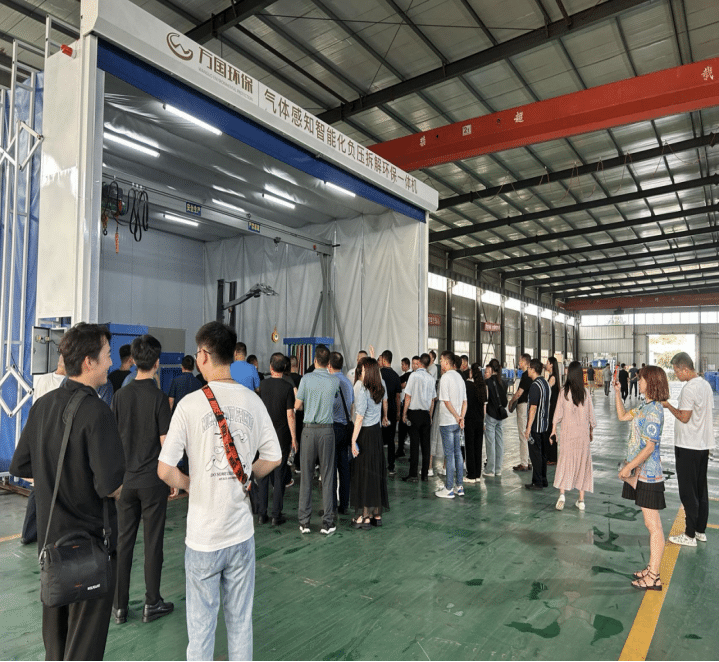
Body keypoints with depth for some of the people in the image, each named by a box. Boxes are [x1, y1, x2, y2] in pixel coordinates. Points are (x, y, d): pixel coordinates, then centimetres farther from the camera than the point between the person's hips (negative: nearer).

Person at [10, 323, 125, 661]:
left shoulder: (42, 405, 0)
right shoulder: (96, 412, -25)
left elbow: (20, 468, 9)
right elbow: (109, 486, -28)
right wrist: (119, 489, -7)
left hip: (50, 535, 8)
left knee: (54, 635, 26)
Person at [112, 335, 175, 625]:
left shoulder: (120, 396, 0)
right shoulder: (159, 397, -13)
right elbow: (166, 442, -11)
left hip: (125, 479, 4)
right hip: (153, 481, -4)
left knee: (123, 542, 13)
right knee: (153, 543, 8)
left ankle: (120, 606, 23)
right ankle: (152, 604, 19)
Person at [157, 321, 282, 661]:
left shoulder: (190, 403, -13)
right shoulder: (252, 401, -4)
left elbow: (165, 470, -14)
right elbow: (273, 458, 1)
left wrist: (190, 485, 4)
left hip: (203, 534, -3)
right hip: (242, 531, 3)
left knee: (201, 623, 15)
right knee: (241, 620, 19)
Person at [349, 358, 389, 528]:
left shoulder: (363, 391, -17)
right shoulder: (380, 390, 3)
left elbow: (359, 419, -18)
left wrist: (353, 441, -15)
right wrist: (374, 362, 36)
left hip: (365, 434, -7)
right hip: (377, 432, 7)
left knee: (363, 472, 1)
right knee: (377, 471, 13)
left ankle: (364, 517, 7)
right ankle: (377, 515, 22)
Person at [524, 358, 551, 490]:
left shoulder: (535, 385, -19)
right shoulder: (546, 383, 9)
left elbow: (533, 408, -22)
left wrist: (528, 427, -19)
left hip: (536, 426, -9)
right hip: (545, 425, 9)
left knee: (535, 454, -1)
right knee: (543, 453, 15)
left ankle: (537, 482, 4)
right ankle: (543, 480, 23)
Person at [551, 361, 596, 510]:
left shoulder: (564, 391, -5)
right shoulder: (585, 392, -3)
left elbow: (558, 415, -4)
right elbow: (591, 414, 4)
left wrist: (553, 432, 4)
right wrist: (591, 431, 18)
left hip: (568, 432, -1)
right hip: (583, 432, 1)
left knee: (565, 461, 5)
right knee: (582, 462, 8)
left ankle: (562, 494, -9)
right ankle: (581, 499, 13)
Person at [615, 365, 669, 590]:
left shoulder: (654, 410, -19)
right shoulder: (645, 407, 10)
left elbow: (649, 447, -21)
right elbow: (622, 416, 24)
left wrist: (628, 467, -17)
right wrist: (617, 393, 17)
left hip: (649, 474, -10)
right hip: (643, 473, 10)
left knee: (653, 525, -1)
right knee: (651, 524, 16)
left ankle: (654, 577, 7)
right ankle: (652, 569, 26)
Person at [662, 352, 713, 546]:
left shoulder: (689, 388, -20)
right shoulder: (706, 385, 9)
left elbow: (684, 417, -21)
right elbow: (708, 413, 15)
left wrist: (668, 405, -6)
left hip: (688, 447, -9)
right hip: (704, 444, 9)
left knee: (688, 492, -1)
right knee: (701, 490, 15)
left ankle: (690, 535, 6)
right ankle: (701, 531, 24)